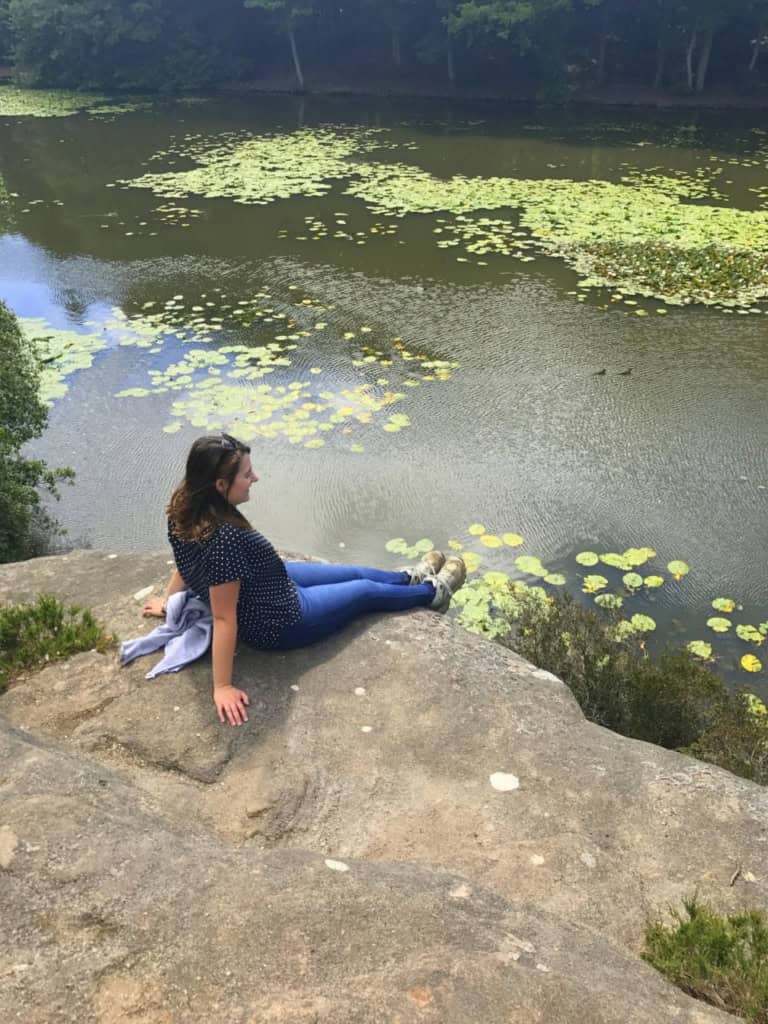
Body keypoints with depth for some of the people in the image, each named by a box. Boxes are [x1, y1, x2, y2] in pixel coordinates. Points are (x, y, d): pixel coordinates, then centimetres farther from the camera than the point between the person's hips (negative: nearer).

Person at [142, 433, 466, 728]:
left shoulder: (186, 510, -16)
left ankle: (409, 577, 50)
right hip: (279, 621, -8)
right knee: (367, 591, 14)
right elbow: (224, 618, -35)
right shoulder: (225, 539, -41)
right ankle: (433, 592, 41)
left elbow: (186, 567, 1)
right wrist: (222, 688, -26)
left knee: (352, 573, 23)